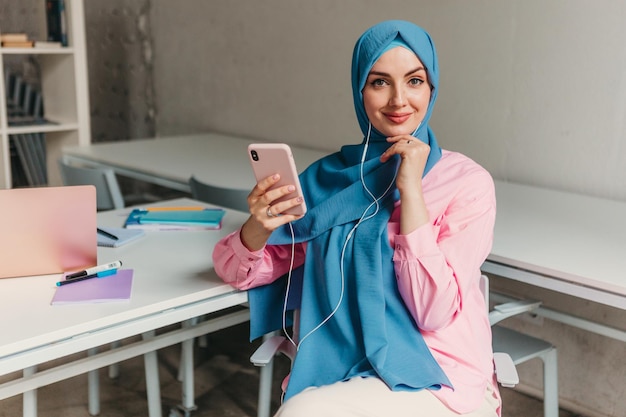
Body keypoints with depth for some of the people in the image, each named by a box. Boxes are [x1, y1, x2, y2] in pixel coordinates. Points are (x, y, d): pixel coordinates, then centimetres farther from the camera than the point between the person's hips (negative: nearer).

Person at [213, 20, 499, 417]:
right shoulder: (330, 176, 4)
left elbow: (433, 312, -16)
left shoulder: (468, 181, -7)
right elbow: (237, 270, 4)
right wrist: (259, 227, -18)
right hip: (343, 369, 3)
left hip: (440, 380, -2)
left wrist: (410, 189, -18)